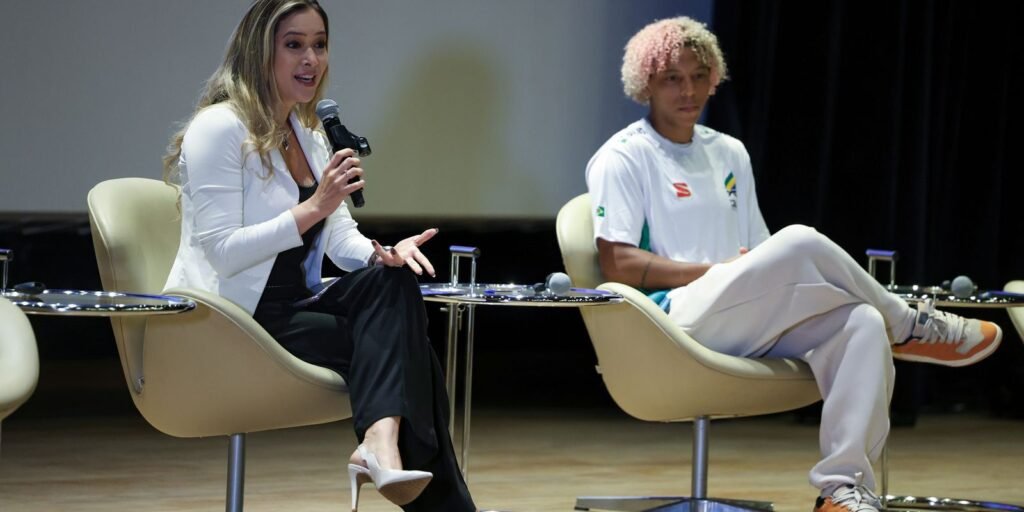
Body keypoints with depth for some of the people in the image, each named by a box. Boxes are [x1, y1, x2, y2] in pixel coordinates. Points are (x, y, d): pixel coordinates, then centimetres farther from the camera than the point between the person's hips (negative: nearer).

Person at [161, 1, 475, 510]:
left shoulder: (309, 135, 15)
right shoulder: (220, 128, -11)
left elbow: (342, 238, 12)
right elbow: (225, 253, -18)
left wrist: (382, 253, -11)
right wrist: (313, 209, -25)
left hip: (291, 307, 7)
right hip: (229, 324, -7)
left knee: (392, 281, -21)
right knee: (396, 345, -19)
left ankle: (383, 444, -34)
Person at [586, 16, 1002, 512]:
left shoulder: (730, 154, 23)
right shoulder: (623, 159, 2)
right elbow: (617, 264, -9)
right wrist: (717, 270, -14)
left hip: (748, 329, 7)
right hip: (678, 321, -7)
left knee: (861, 321, -23)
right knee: (801, 243, -29)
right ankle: (910, 328, -4)